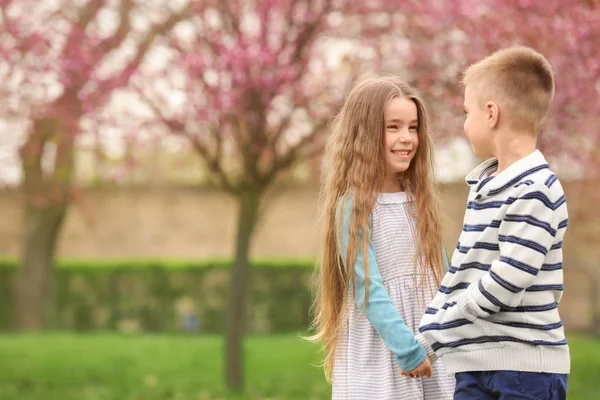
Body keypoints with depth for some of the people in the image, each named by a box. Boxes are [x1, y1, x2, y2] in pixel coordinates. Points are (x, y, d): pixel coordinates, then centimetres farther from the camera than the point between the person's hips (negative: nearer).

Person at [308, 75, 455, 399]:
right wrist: (406, 349, -19)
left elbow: (440, 276, 12)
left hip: (431, 348, 6)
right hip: (377, 351, -6)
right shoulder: (354, 205, -9)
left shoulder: (420, 199, 10)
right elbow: (367, 288, -14)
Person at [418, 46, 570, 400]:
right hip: (477, 363, 9)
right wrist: (429, 327, 5)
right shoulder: (485, 184, 14)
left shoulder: (533, 191, -15)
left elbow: (505, 284, -20)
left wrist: (437, 326, -11)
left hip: (526, 368, -9)